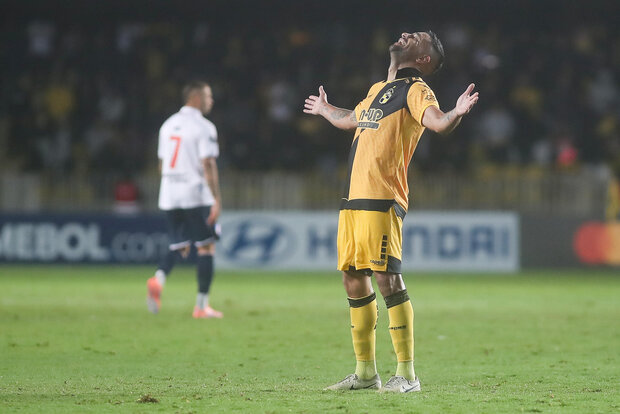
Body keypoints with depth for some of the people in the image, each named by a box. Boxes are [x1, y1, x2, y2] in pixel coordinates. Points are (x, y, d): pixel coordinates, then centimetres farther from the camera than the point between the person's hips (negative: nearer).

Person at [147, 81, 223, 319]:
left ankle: (158, 279, -18)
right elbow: (208, 165, -16)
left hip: (169, 195, 6)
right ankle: (202, 306, 2)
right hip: (196, 195, -6)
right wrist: (217, 200, -16)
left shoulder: (168, 125, 13)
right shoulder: (203, 127, -9)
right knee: (206, 247, 4)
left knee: (179, 246, 12)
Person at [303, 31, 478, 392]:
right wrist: (324, 110, 61)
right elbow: (352, 119, 44)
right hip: (353, 199, 8)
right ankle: (366, 371, 20)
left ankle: (407, 374, -9)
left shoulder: (415, 90, -1)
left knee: (387, 278, -12)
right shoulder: (378, 90, 23)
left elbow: (438, 122, -20)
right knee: (354, 279, 10)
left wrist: (458, 113, -40)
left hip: (381, 200, -8)